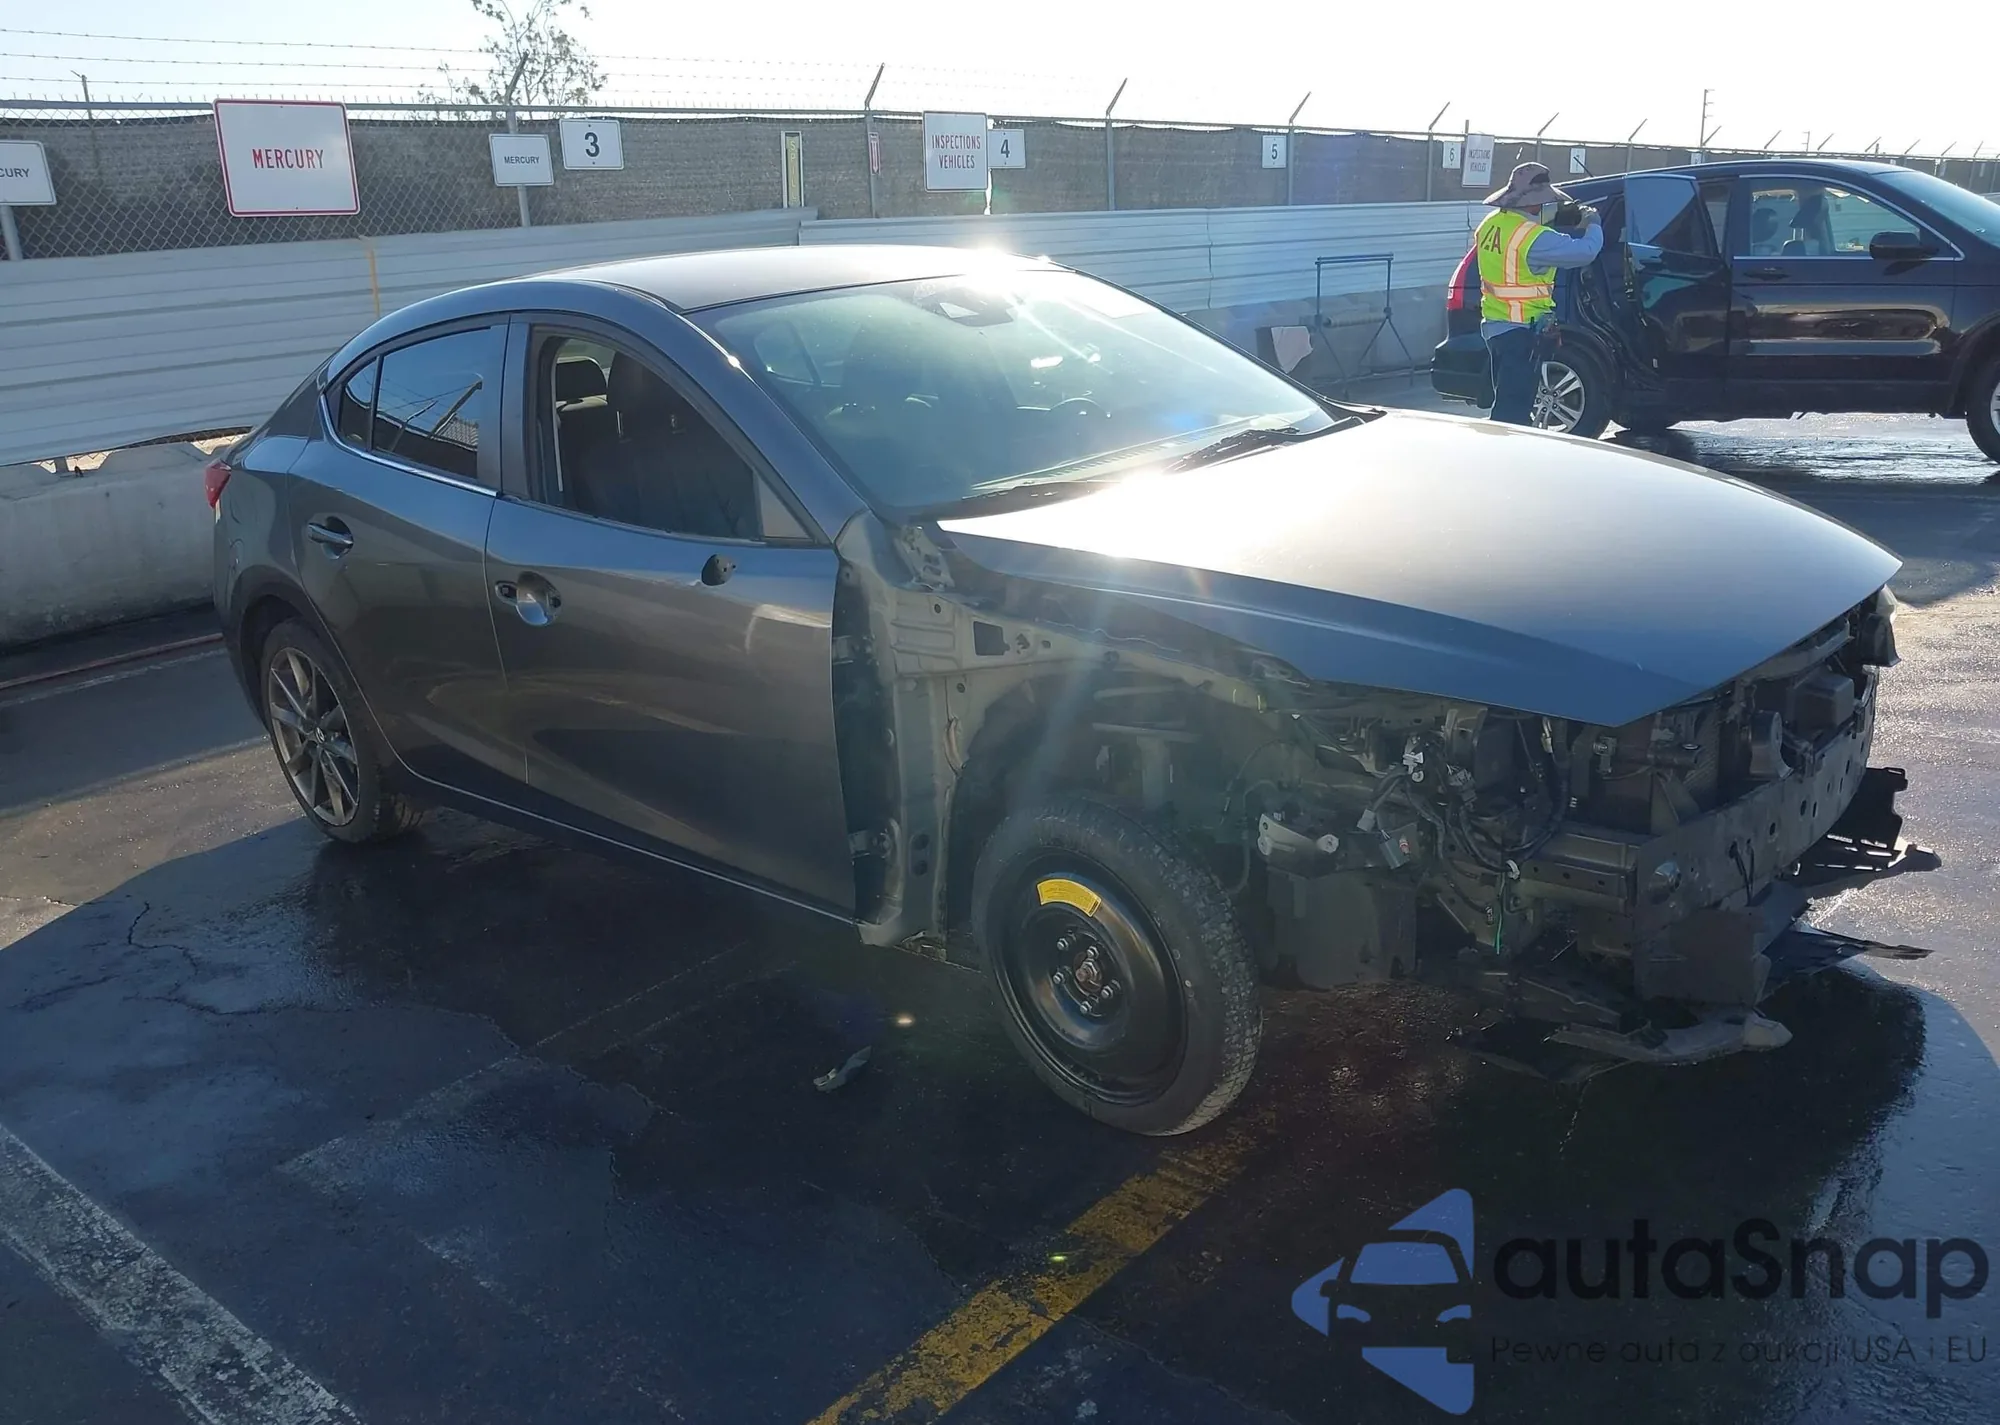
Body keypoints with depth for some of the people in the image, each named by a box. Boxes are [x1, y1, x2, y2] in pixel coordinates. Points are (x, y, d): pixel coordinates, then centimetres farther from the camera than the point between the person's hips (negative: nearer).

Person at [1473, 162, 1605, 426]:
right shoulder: (1533, 238, -21)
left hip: (1493, 324, 9)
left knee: (1506, 399, 18)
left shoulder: (1490, 224, 4)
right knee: (1514, 405, -5)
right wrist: (1592, 224, 0)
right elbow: (1586, 251, -20)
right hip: (1520, 330, -9)